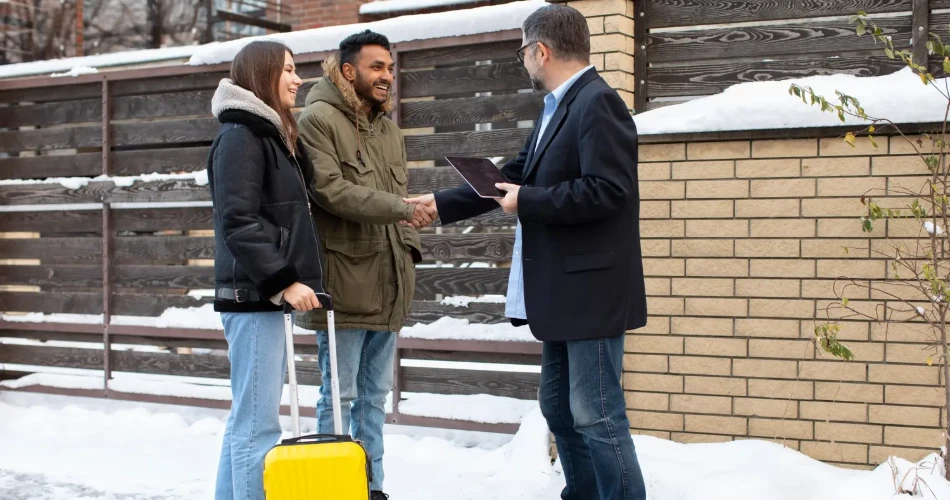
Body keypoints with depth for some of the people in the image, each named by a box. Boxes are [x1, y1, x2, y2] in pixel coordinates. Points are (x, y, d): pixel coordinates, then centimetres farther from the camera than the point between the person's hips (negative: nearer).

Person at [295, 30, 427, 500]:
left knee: (375, 394, 14)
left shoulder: (389, 130, 17)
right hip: (344, 280, -8)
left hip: (386, 285, 8)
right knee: (340, 394, -1)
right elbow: (331, 191, -18)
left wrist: (408, 246, 7)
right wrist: (400, 208, -21)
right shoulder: (319, 120, -8)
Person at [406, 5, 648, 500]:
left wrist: (527, 201, -17)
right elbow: (513, 178, 20)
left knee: (596, 413, -5)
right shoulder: (558, 108, 15)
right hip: (562, 291, 10)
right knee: (559, 408, 16)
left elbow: (606, 191, -25)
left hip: (591, 289, -10)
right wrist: (442, 203, 19)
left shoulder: (598, 103, -15)